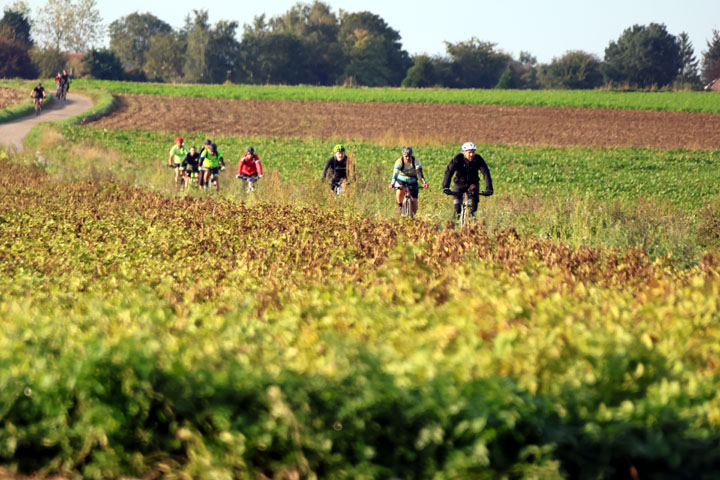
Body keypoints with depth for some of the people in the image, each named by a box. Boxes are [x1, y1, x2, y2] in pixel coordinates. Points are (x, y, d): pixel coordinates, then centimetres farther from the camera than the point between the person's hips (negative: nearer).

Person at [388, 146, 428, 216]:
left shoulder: (415, 161, -20)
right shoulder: (399, 161, -21)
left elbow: (419, 172, -29)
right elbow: (395, 173, -32)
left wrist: (424, 183, -44)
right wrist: (392, 183, -49)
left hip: (412, 182, 1)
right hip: (401, 180, -1)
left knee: (414, 200, -8)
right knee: (400, 191, -34)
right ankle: (400, 205, -7)